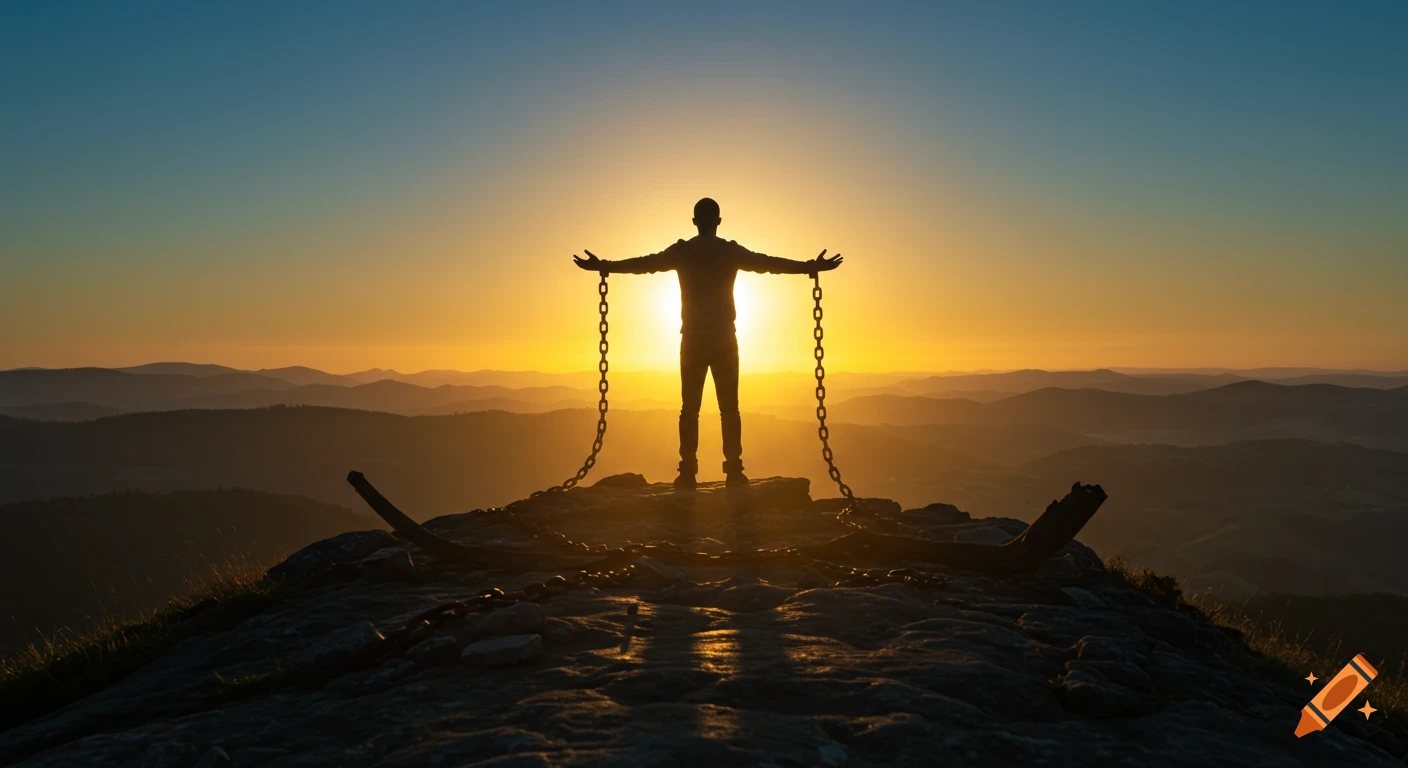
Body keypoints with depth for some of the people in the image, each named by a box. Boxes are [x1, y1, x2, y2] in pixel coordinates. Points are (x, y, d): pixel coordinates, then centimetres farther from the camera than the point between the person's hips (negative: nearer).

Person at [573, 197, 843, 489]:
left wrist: (602, 265, 19)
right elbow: (772, 263, 4)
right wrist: (813, 267, 13)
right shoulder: (731, 251, -1)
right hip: (724, 340, 0)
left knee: (689, 408, 3)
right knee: (729, 407, 2)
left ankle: (687, 472, -1)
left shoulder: (681, 251, 1)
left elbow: (642, 264, 7)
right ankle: (734, 470, -2)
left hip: (692, 340, 1)